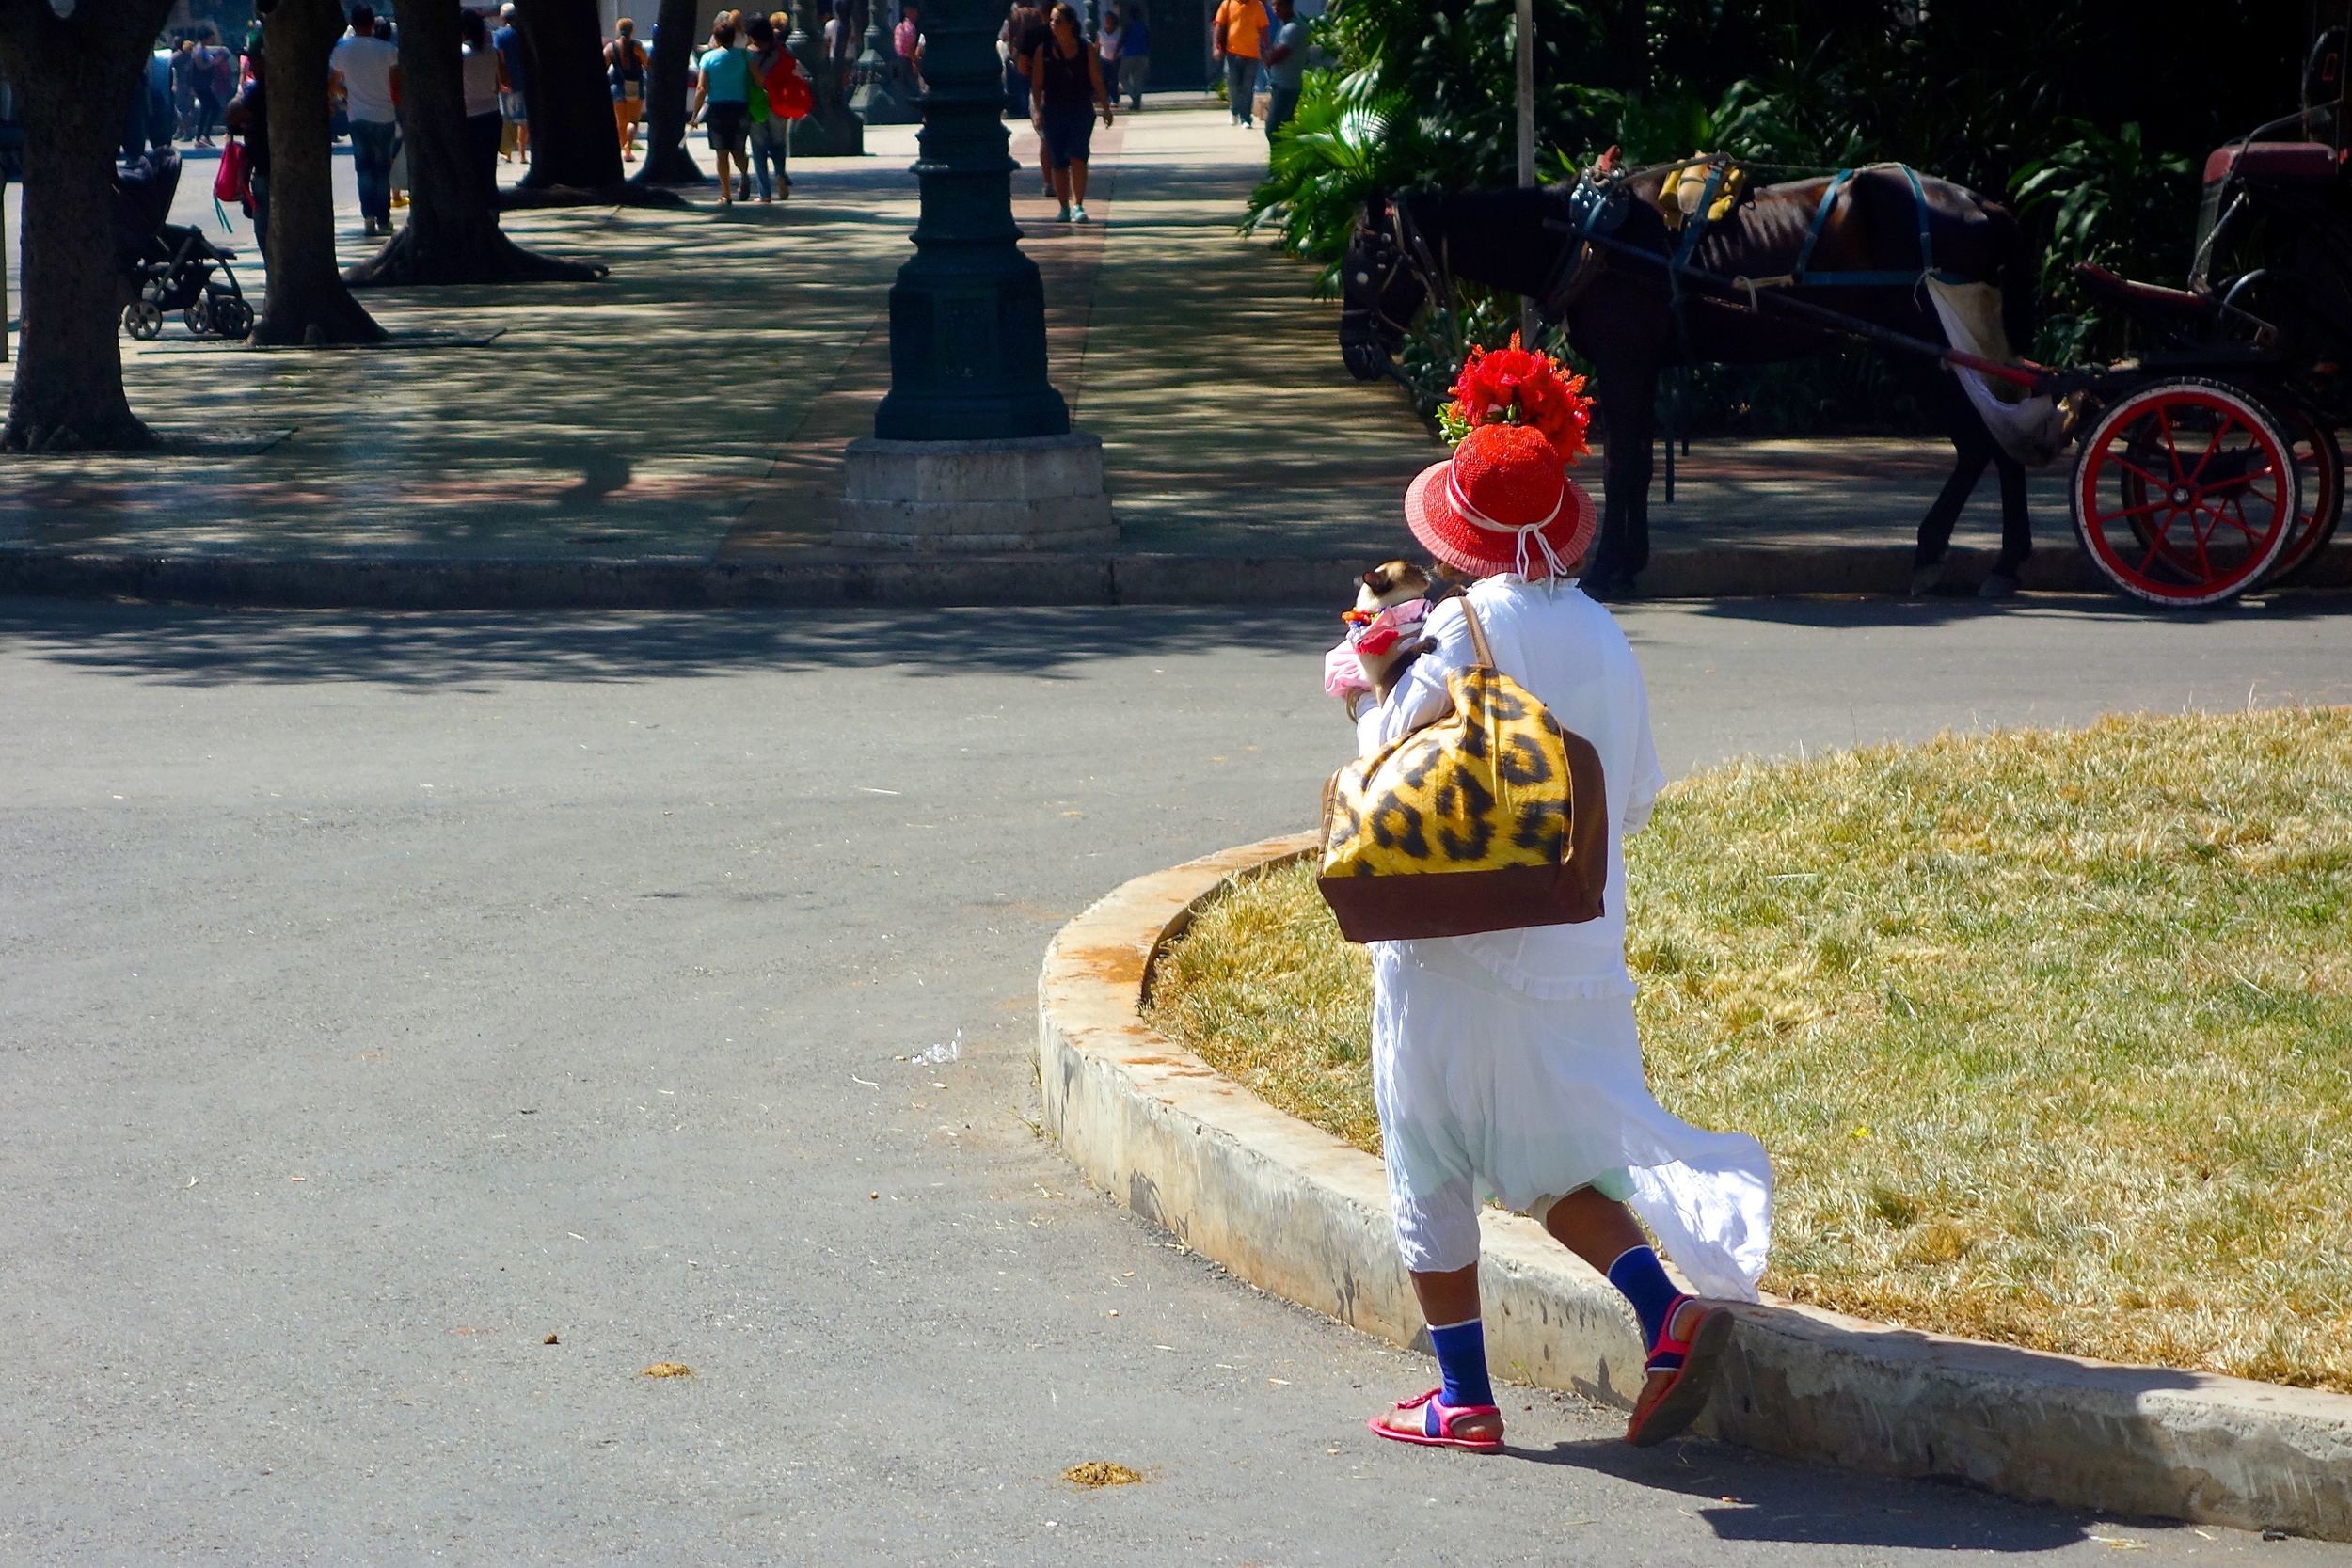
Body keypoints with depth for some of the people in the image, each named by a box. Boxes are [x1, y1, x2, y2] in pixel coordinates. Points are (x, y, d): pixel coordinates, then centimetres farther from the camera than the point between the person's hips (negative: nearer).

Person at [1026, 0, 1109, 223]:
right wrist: (1037, 110, -8)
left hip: (1081, 111, -2)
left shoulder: (1086, 50, 1)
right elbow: (1036, 84, 2)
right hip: (1053, 111, 2)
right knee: (1058, 163, 3)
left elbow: (1097, 81, 4)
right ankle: (1064, 207, 13)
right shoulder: (1044, 50, 3)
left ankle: (1077, 205, -12)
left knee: (1077, 158, -14)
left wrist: (1105, 108, 0)